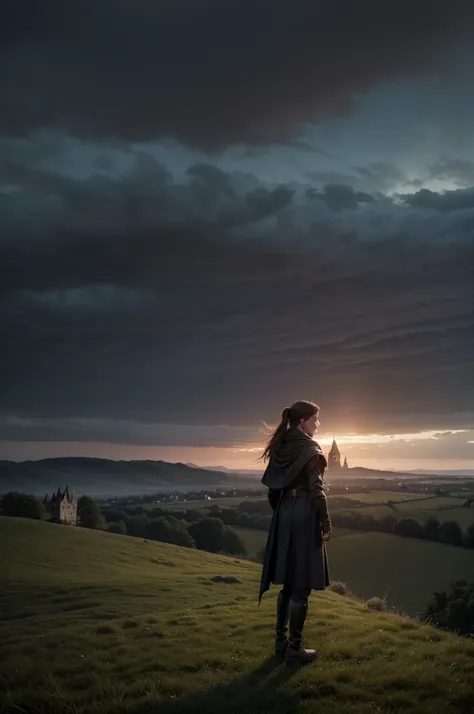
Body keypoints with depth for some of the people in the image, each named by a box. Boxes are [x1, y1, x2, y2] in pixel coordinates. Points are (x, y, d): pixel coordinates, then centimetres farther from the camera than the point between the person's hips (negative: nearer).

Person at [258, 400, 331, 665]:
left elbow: (273, 487, 12)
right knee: (301, 586, -1)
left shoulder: (281, 448, 10)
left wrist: (281, 513, 19)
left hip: (284, 515, 8)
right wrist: (326, 524, -11)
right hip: (305, 516, -8)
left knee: (288, 583, 16)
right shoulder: (310, 449, -11)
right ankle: (295, 648, 4)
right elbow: (316, 490, -15)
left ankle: (281, 641, 22)